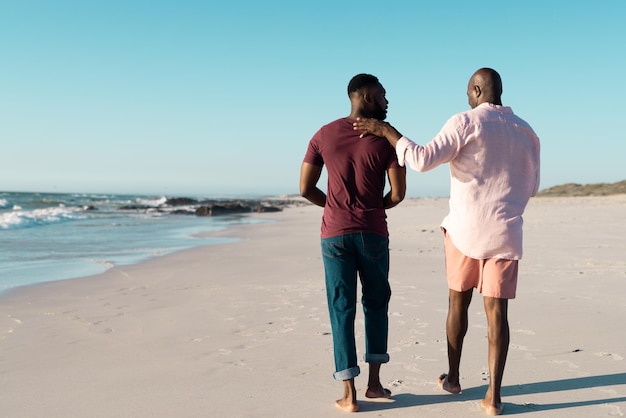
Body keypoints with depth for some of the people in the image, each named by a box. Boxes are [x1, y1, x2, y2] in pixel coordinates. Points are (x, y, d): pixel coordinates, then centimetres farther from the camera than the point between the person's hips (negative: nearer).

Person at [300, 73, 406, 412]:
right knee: (376, 302, 18)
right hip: (373, 233, -1)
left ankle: (349, 394, 5)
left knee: (341, 309, 6)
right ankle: (374, 382, 18)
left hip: (334, 234, 1)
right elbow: (398, 194, -5)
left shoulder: (323, 135, 3)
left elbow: (305, 188, 3)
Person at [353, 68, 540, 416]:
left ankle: (453, 377, 27)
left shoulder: (466, 122, -7)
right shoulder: (527, 132, 10)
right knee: (497, 310, 3)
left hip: (465, 229, -2)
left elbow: (423, 160, -17)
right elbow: (531, 188, 19)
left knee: (458, 302, 16)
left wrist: (387, 131, -8)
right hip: (505, 233, 3)